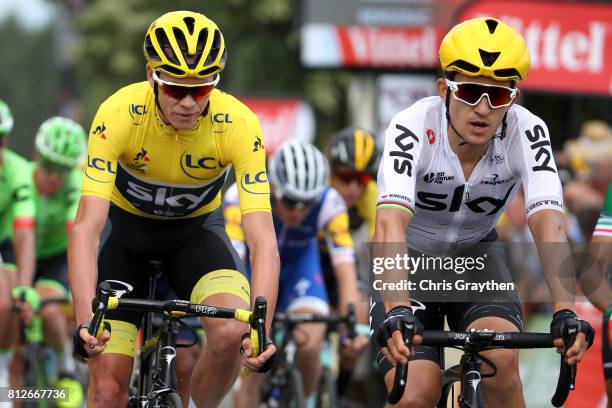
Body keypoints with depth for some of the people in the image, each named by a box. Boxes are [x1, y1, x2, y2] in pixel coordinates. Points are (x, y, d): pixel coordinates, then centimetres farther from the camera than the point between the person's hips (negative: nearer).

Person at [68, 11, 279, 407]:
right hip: (127, 229, 0)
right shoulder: (119, 114, -31)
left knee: (234, 334, -29)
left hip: (197, 230, 0)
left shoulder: (239, 125, -29)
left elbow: (262, 237, -33)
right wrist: (85, 322, -50)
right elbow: (87, 227, -36)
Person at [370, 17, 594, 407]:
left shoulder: (526, 132, -25)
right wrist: (397, 312, -59)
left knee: (501, 360, -27)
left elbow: (548, 225, -35)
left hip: (476, 257, 2)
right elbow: (391, 225, -44)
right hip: (411, 258, -2)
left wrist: (566, 313, -51)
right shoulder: (413, 128, -31)